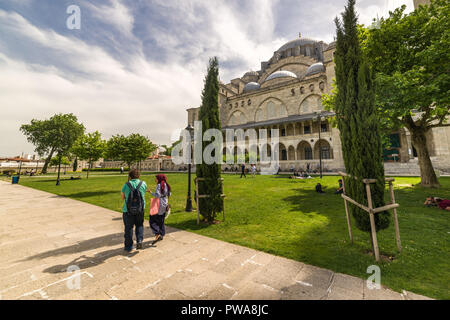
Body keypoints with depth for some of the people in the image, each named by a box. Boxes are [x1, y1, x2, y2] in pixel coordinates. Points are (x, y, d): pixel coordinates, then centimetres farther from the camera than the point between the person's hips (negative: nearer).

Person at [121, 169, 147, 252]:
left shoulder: (126, 185, -9)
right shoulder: (143, 184, -6)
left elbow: (122, 198, 3)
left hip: (128, 210, -1)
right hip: (140, 210, 1)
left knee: (128, 228, 14)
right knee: (139, 225, 22)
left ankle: (128, 246, 24)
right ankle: (139, 240, 7)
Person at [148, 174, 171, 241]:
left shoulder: (159, 185, -16)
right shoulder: (166, 185, 7)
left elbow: (157, 195, -25)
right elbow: (169, 194, 14)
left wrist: (151, 192, -18)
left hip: (159, 204, -8)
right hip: (165, 204, 8)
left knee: (153, 220, 2)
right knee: (161, 220, 17)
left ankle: (157, 234, -7)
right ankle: (162, 235, 23)